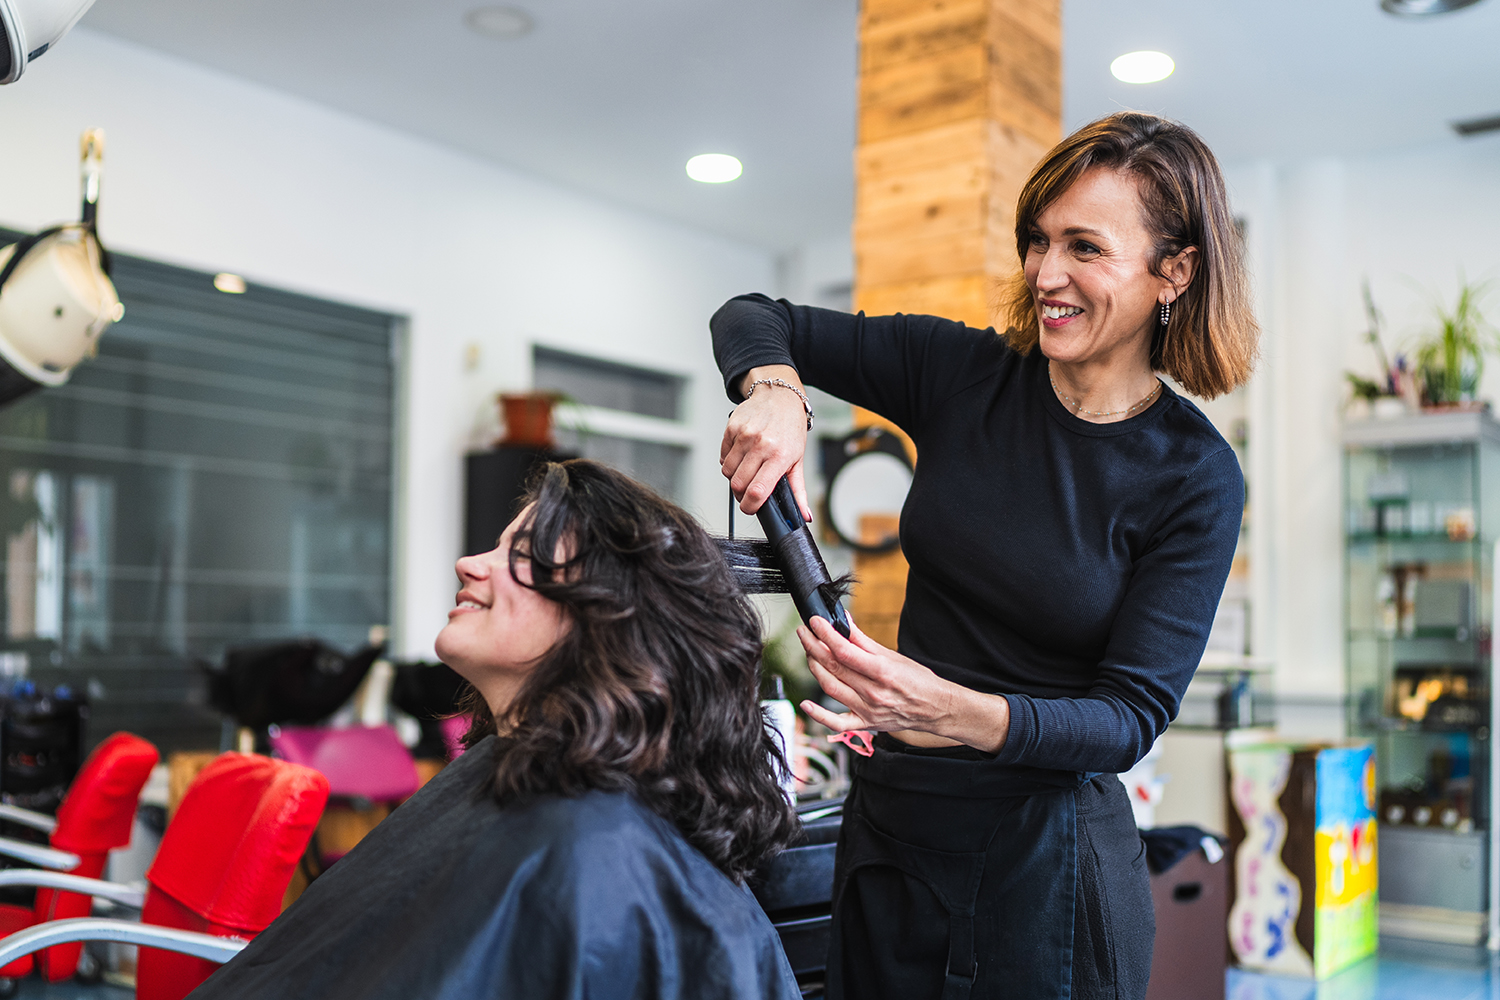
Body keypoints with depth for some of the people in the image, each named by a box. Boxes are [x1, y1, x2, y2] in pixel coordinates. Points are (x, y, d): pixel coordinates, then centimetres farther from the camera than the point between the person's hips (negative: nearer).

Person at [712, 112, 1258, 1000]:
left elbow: (1133, 714, -15)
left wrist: (961, 715, -33)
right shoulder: (965, 375, -4)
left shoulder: (1196, 477, -11)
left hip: (1048, 860, -3)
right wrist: (776, 392, -21)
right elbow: (751, 319, 2)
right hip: (892, 832, 3)